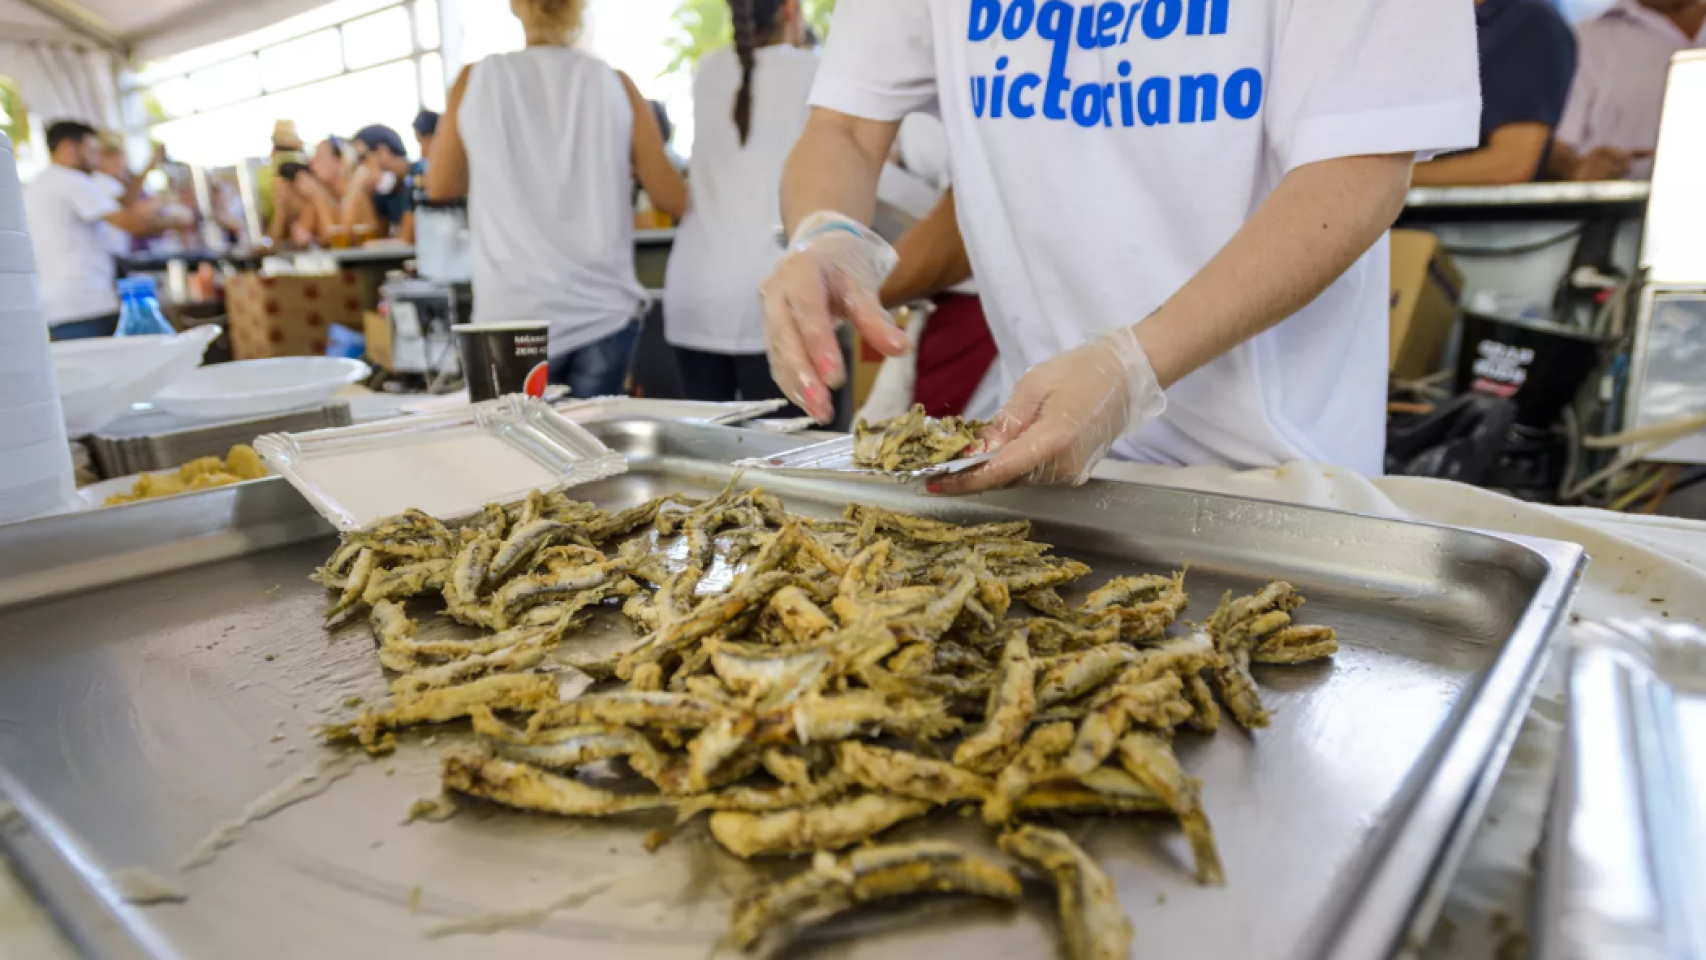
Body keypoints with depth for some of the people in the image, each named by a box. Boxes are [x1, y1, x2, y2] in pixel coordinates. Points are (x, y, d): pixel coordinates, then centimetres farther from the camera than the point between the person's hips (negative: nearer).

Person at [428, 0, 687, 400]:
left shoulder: (476, 80, 1)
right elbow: (672, 198, 3)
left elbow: (440, 186, 13)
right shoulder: (614, 83, 0)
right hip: (603, 311, 0)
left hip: (513, 315, 0)